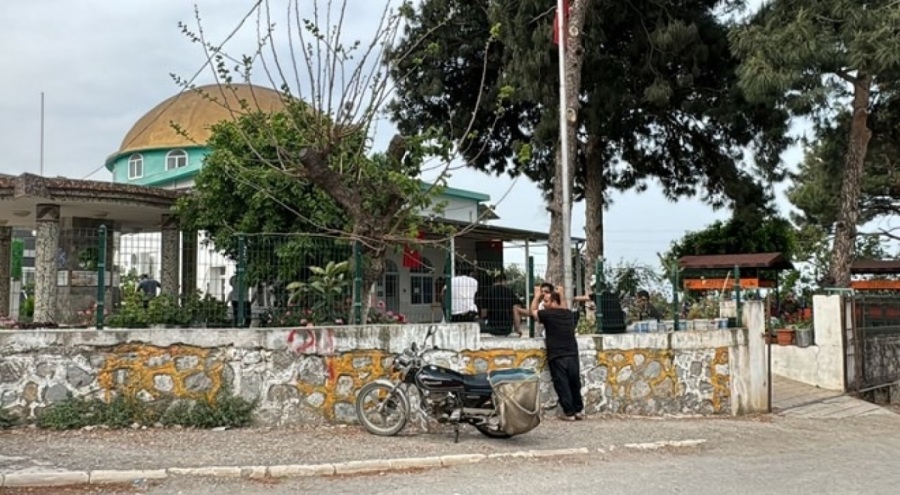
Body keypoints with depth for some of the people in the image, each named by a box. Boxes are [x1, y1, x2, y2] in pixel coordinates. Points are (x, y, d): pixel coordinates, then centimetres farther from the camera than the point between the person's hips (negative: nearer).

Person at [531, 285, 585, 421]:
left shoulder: (548, 314, -7)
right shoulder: (569, 314, 7)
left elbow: (533, 310, 12)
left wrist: (537, 296, 25)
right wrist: (561, 295, 41)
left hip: (557, 357, -5)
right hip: (572, 356, 5)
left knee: (562, 385, 3)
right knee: (575, 384, 15)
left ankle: (569, 413, 6)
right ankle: (579, 410, 21)